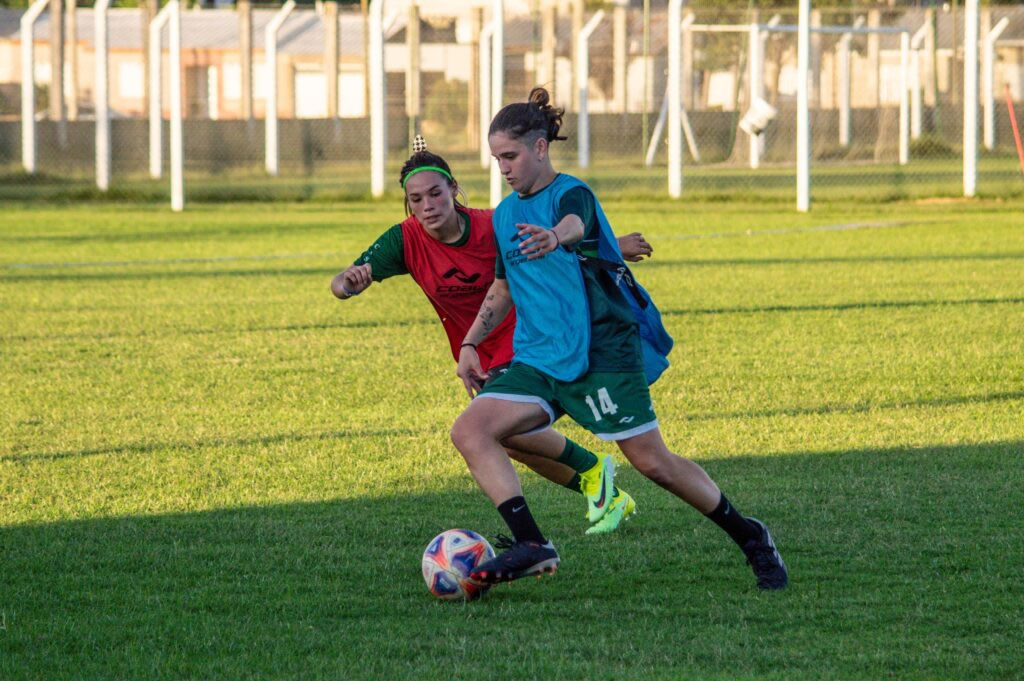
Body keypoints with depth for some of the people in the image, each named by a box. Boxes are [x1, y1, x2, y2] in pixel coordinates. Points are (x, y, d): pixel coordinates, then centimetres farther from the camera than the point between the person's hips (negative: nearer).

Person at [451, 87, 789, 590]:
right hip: (537, 360, 7)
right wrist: (470, 343, 15)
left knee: (652, 462, -6)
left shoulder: (571, 194, -9)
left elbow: (573, 224, -36)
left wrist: (555, 236, -60)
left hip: (602, 352, -7)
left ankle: (748, 537, 15)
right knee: (469, 431, -15)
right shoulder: (505, 215, 13)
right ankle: (532, 546, -22)